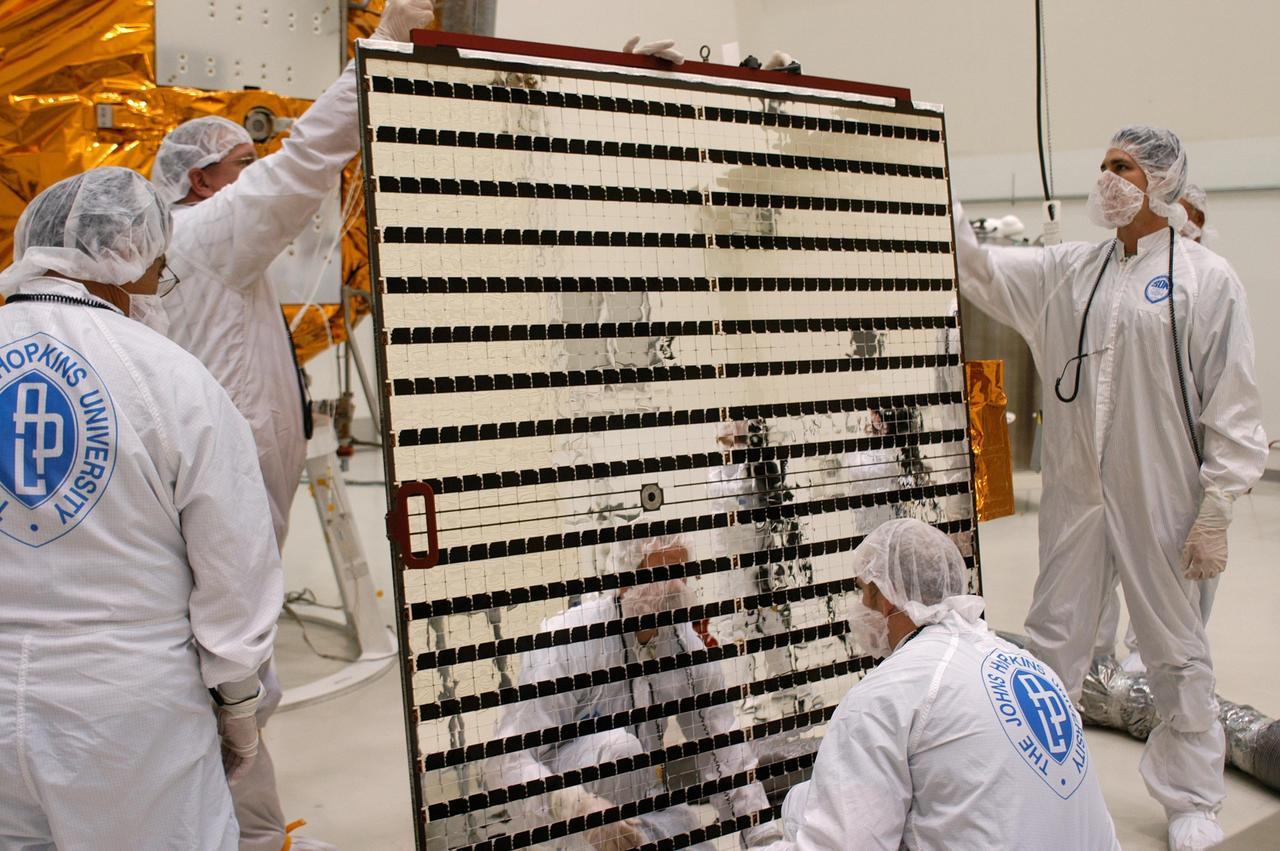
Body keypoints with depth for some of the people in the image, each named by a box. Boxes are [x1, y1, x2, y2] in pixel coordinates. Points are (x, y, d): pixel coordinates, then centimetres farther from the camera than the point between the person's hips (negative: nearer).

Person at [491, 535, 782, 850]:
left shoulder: (684, 642, -7)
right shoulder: (564, 643, -24)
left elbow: (725, 752, -1)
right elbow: (509, 759, -28)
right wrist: (579, 807, -43)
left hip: (644, 796, 5)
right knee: (616, 745, -30)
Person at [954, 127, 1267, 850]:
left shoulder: (1208, 279, -5)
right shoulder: (1067, 269, 8)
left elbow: (1233, 409, -6)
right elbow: (978, 266, 7)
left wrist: (1216, 511, -10)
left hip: (1163, 502, -3)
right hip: (1074, 493, 4)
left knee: (1178, 654, 11)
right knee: (1053, 640, 12)